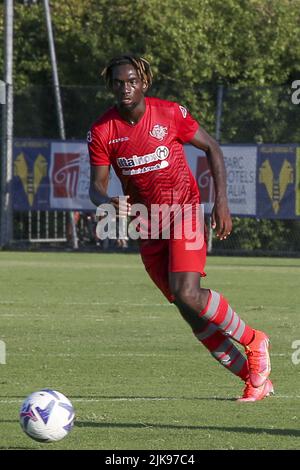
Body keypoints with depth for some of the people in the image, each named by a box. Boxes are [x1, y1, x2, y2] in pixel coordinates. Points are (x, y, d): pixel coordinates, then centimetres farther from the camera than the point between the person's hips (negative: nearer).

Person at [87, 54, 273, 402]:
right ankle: (255, 379, 14)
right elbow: (97, 186, -4)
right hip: (148, 227, 4)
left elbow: (211, 148, 2)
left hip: (185, 213, -4)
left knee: (187, 294, -24)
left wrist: (221, 202, -6)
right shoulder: (102, 132, -4)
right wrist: (109, 203, -28)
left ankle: (254, 342, 0)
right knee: (192, 314, 2)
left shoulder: (170, 114, -10)